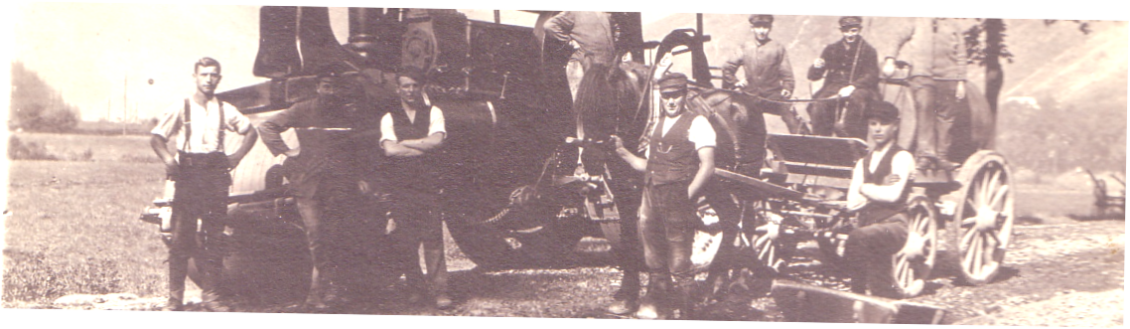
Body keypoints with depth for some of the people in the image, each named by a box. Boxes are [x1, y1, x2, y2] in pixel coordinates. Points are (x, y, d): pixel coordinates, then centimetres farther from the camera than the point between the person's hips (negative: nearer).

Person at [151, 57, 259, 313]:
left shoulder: (225, 110, 13)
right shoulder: (180, 108, 6)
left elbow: (251, 132, 25)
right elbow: (157, 138, 5)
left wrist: (237, 156, 11)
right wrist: (168, 158, -15)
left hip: (216, 175, 2)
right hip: (187, 175, -2)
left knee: (213, 239, 3)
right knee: (181, 237, -6)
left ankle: (210, 295, 10)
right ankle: (175, 299, -3)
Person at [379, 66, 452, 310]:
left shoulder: (433, 113, 11)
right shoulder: (389, 118, 10)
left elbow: (437, 140, -6)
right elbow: (390, 150, -6)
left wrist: (405, 143, -1)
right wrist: (424, 148, -4)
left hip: (429, 182, -1)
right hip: (400, 185, 1)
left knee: (433, 237, -8)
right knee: (405, 240, -1)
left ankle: (440, 290, -6)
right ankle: (416, 287, 14)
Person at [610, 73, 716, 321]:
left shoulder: (697, 124, -2)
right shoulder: (659, 125, 21)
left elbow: (707, 166, -10)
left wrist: (687, 196, -17)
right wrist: (624, 153, 12)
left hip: (677, 200, -7)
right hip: (652, 197, 7)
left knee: (680, 265, -7)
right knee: (655, 262, 14)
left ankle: (687, 315, 0)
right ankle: (655, 308, 24)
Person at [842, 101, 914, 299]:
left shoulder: (902, 157, 4)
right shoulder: (863, 163, 21)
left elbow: (893, 195, -12)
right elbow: (852, 203, 8)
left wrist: (866, 189, 3)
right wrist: (880, 190, -3)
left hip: (893, 225, -6)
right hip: (868, 226, 6)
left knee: (859, 238, -34)